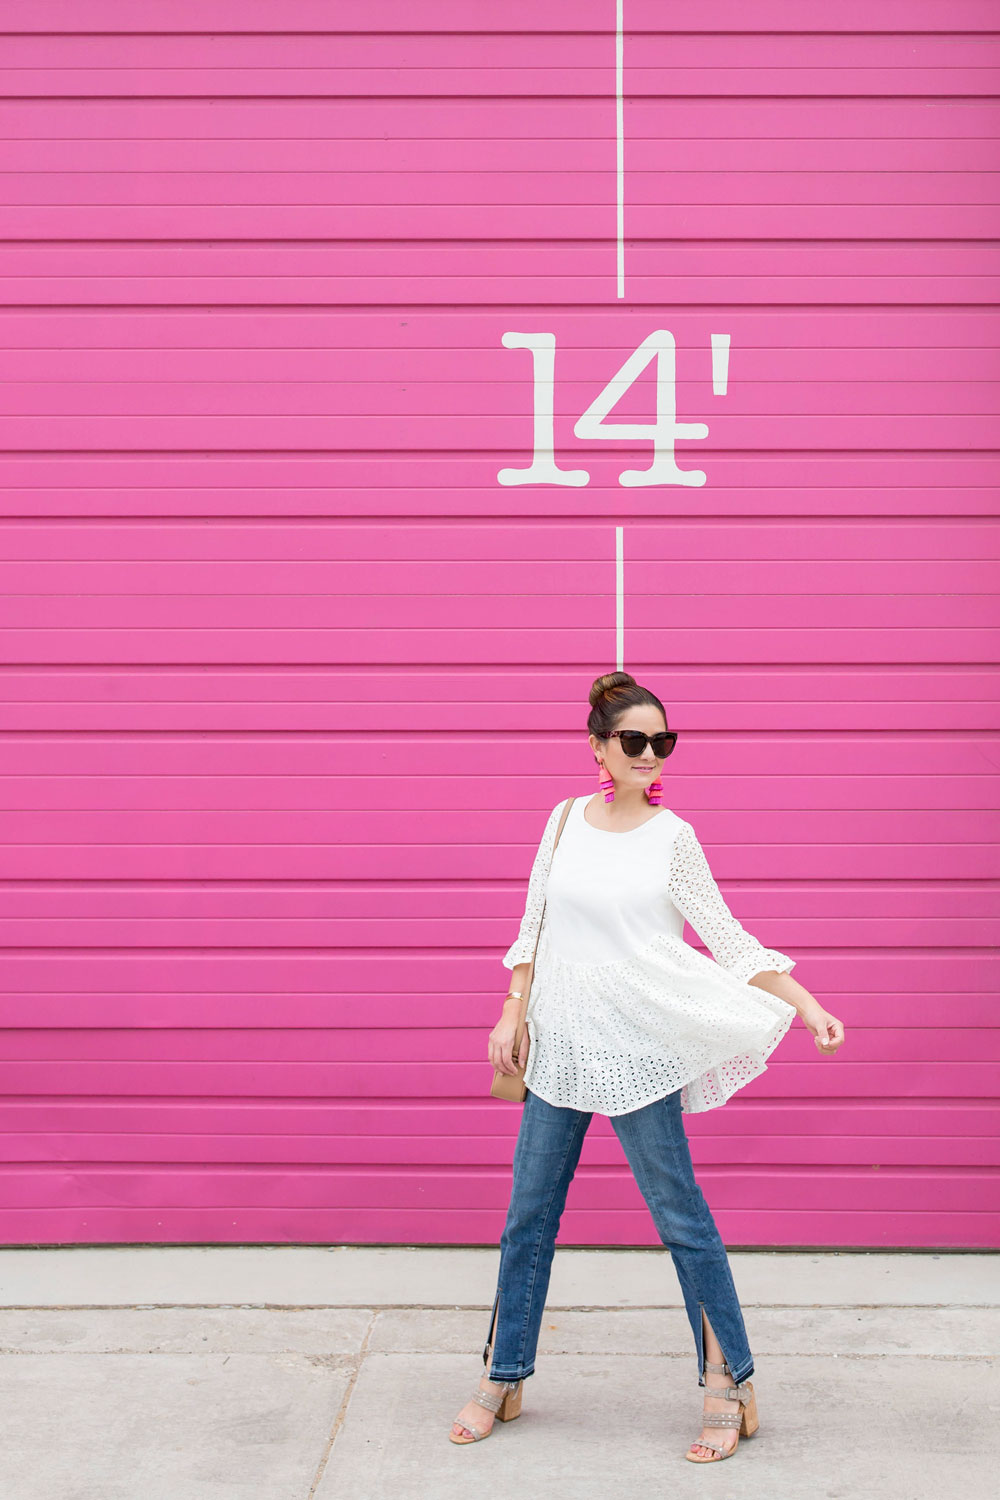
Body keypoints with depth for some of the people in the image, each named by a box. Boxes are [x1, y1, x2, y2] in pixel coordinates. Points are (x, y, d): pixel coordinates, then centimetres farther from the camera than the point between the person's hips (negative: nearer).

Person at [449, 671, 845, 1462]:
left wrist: (809, 1007, -10)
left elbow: (730, 942, -3)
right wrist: (511, 1015, 7)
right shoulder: (566, 819, 5)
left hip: (638, 1054, -3)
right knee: (528, 1216, 10)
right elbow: (533, 928, 12)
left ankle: (730, 1388, 13)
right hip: (558, 1049, 4)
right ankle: (503, 1380, 25)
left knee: (682, 1218, 1)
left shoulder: (672, 836, -4)